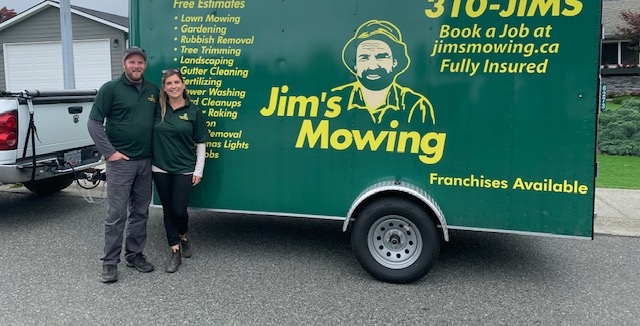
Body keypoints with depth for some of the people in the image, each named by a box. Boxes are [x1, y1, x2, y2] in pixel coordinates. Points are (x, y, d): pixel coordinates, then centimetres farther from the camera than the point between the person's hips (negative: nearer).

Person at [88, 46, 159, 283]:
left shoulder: (153, 90, 10)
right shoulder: (111, 88, -4)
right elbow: (94, 122, -7)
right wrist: (109, 152, -12)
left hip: (146, 161, 5)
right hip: (120, 162, -5)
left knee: (140, 212, 11)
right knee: (116, 213, -2)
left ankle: (135, 254, 24)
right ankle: (110, 262, 8)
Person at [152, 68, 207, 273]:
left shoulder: (194, 111, -3)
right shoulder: (158, 109, 1)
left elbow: (200, 143, -1)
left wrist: (198, 171, -4)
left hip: (185, 169, -2)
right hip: (160, 168, 2)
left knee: (179, 210, -3)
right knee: (168, 210, 7)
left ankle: (184, 237, 30)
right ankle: (175, 252, 19)